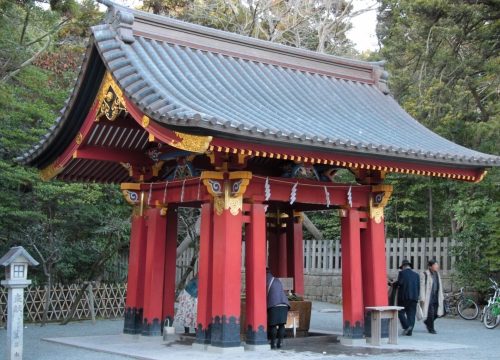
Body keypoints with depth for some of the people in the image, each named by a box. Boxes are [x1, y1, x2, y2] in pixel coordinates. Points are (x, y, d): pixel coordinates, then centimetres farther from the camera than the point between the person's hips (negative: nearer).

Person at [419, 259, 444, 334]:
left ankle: (427, 322, 29)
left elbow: (440, 286, 17)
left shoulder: (437, 274, 11)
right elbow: (422, 286, -11)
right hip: (429, 297, -6)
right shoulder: (425, 274, -10)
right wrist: (422, 298, -14)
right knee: (431, 313, -4)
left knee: (436, 313, 3)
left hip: (436, 296, 6)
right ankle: (431, 328, 11)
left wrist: (441, 296, 13)